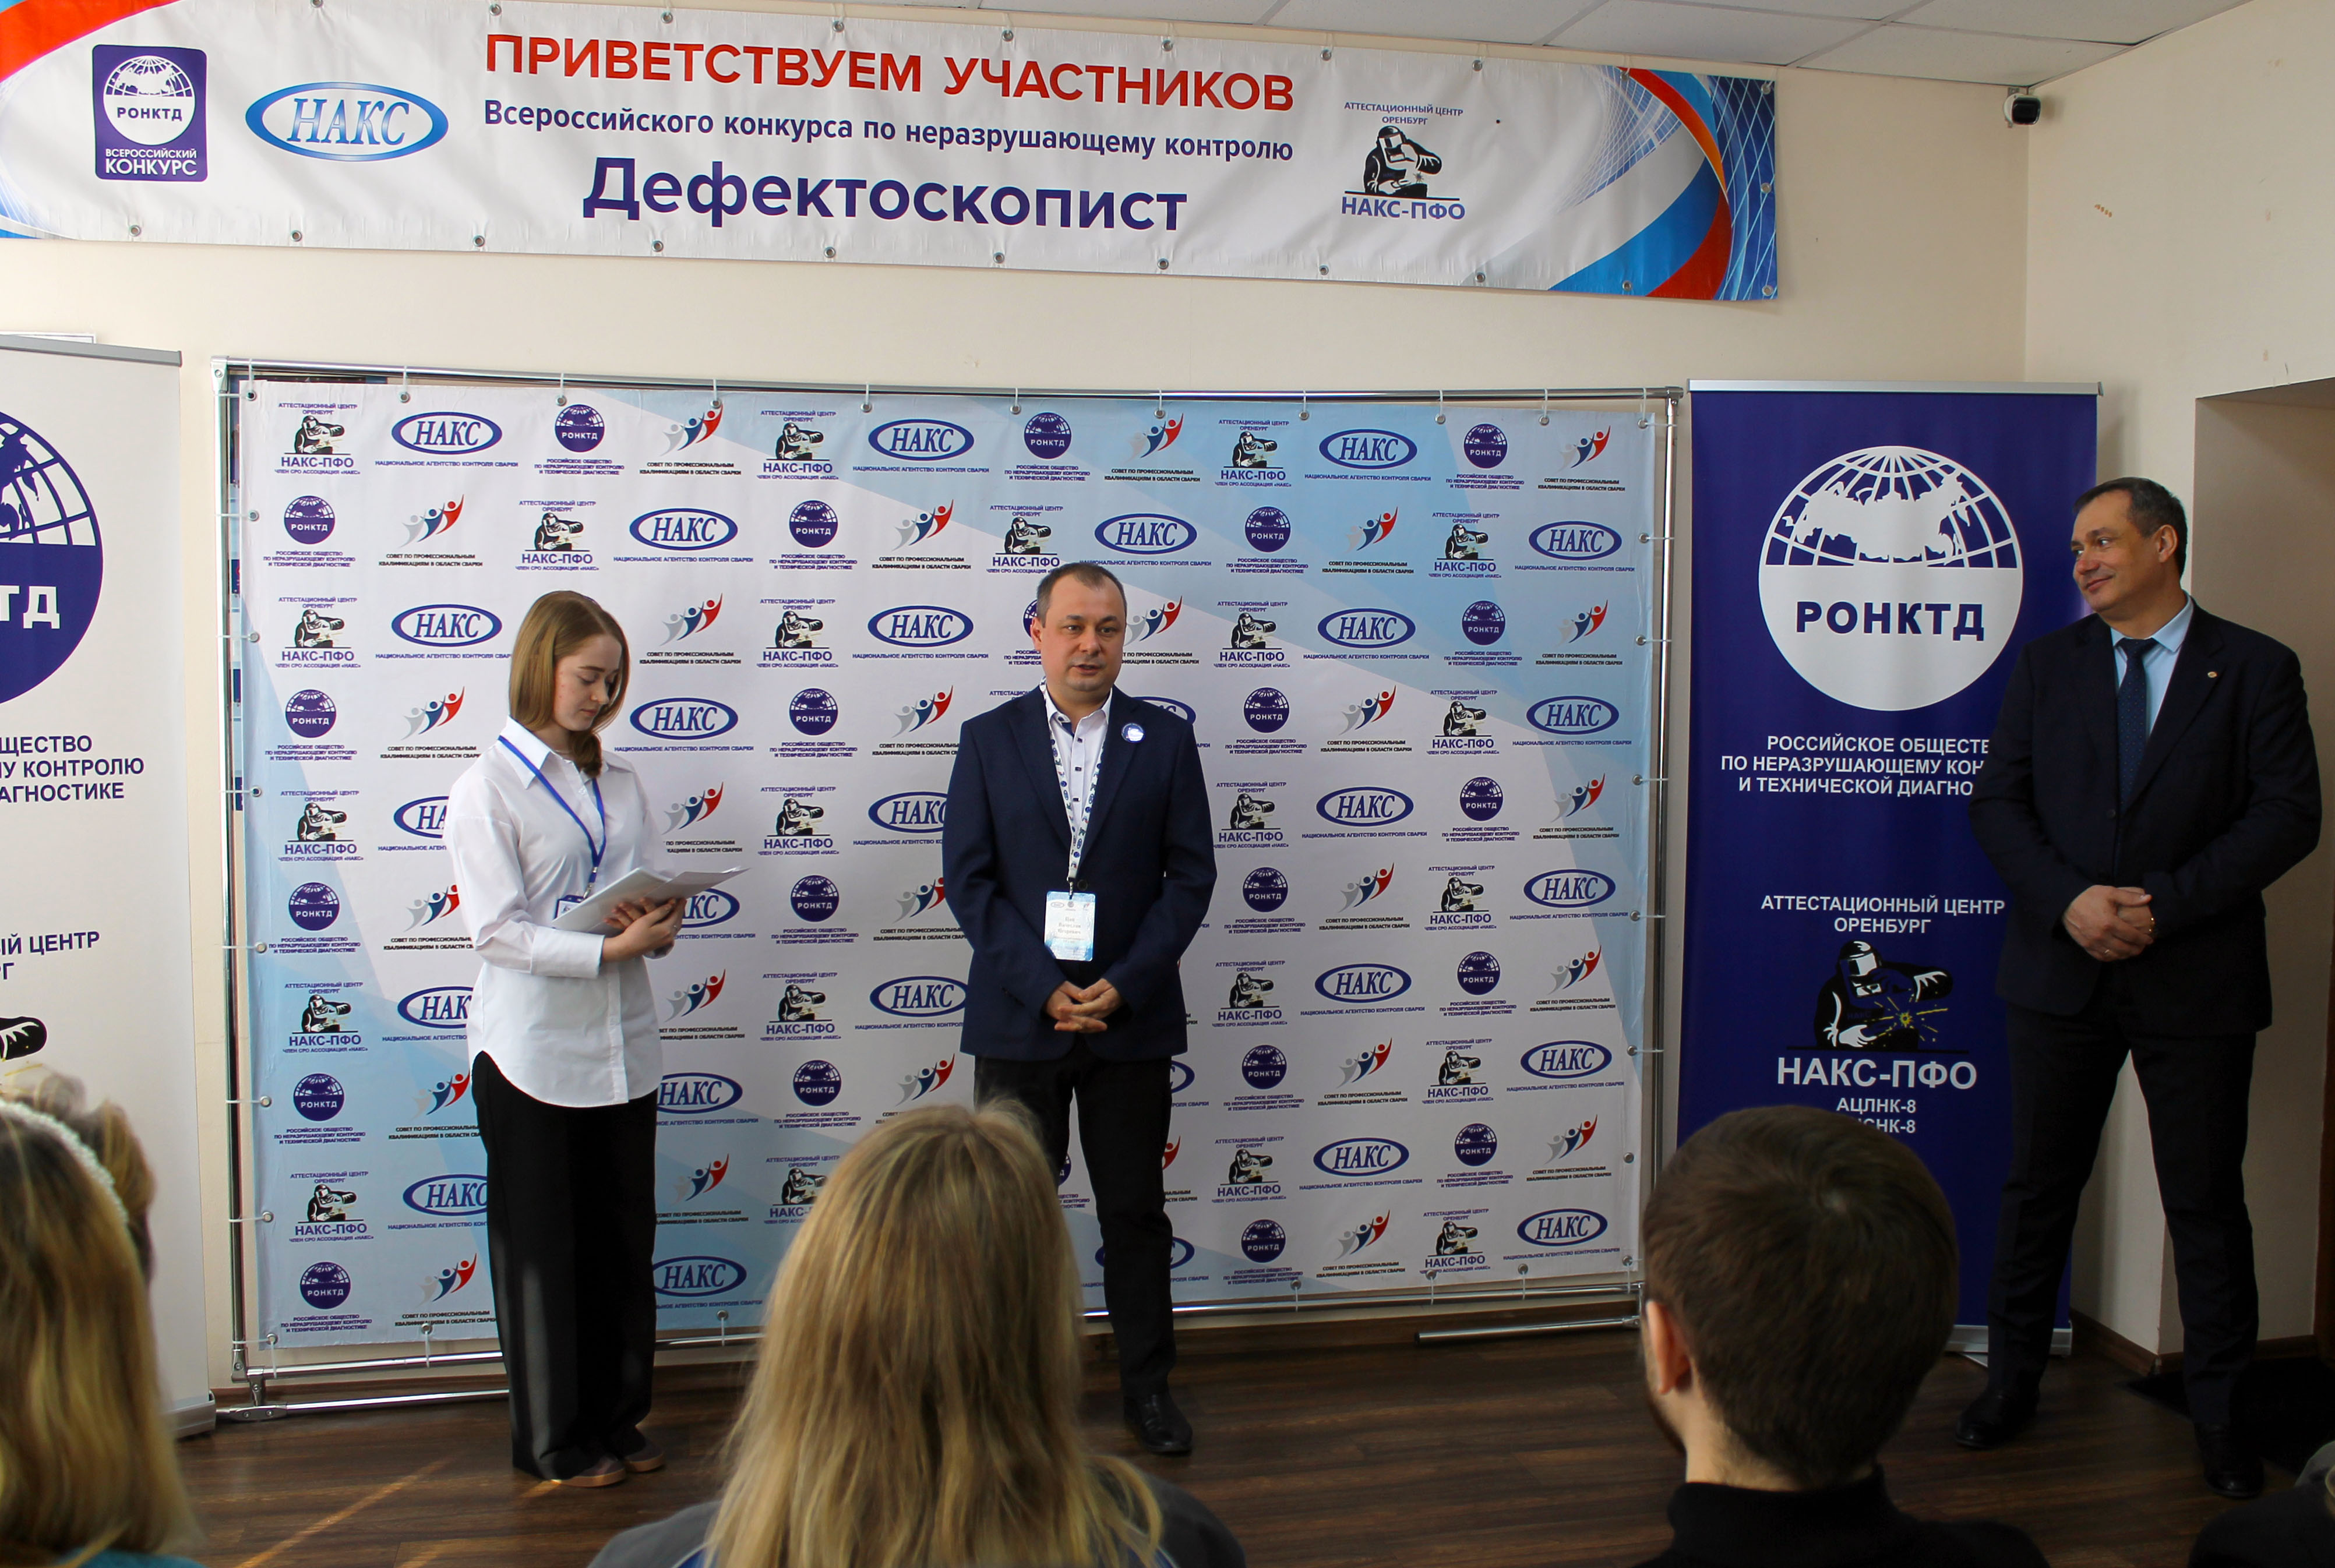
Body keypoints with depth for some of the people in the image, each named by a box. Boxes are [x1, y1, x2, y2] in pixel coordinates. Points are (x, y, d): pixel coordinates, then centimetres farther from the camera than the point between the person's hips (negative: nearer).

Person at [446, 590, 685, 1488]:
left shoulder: (619, 782, 12)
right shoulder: (488, 788, -6)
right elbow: (497, 931, -13)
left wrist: (660, 925, -11)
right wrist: (608, 950, -23)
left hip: (622, 1044, 5)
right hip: (533, 1052, -5)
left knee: (623, 1243, 11)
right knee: (543, 1250, 6)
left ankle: (617, 1421, 26)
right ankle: (555, 1440, 20)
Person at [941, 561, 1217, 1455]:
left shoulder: (1165, 740, 3)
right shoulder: (989, 740, 2)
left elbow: (1191, 872, -1)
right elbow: (969, 878, -3)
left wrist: (1123, 983, -12)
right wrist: (1043, 987, -13)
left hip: (1132, 1018, 0)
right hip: (1017, 1020, 0)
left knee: (1135, 1211, 10)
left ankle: (1148, 1386, 25)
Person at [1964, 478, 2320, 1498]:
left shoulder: (2256, 669, 0)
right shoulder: (2047, 664, 7)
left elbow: (2288, 815, -7)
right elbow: (1997, 803, 2)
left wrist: (2166, 904, -17)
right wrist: (2068, 900, -14)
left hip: (2198, 982, -2)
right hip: (2061, 971, 2)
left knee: (2206, 1202, 7)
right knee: (2037, 1189, 12)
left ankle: (2220, 1412, 23)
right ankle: (2011, 1382, 26)